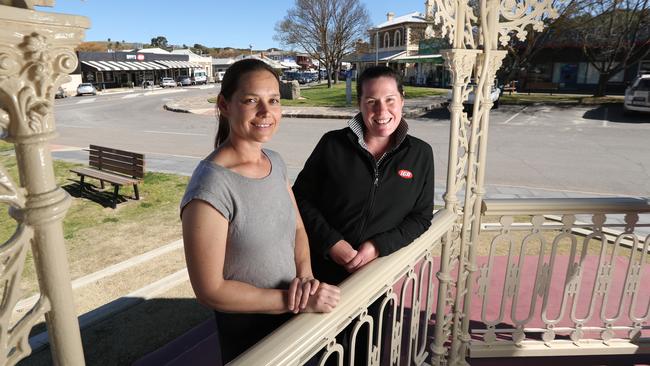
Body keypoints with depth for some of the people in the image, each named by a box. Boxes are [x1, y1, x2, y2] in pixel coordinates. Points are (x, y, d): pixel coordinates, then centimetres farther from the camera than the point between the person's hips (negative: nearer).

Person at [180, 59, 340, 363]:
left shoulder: (275, 161, -5)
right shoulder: (210, 186, -27)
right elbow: (210, 290, -23)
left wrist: (305, 276, -14)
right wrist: (296, 301, -22)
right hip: (247, 331, -6)